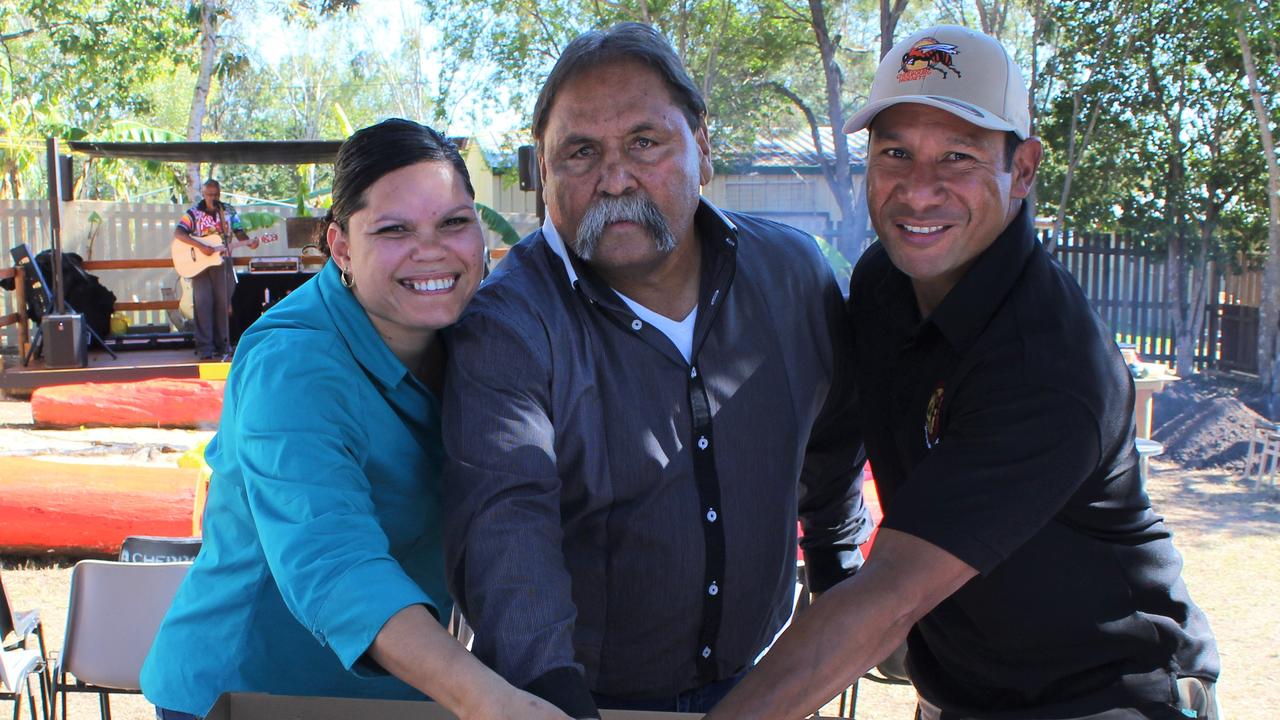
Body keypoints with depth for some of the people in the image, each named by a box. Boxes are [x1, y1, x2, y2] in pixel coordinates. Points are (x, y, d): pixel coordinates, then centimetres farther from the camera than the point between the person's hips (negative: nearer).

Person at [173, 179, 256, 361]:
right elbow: (178, 233, -12)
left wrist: (249, 242, -17)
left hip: (222, 262, 2)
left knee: (223, 304, 3)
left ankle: (222, 346, 10)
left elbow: (239, 232, 5)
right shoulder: (194, 213, -2)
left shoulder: (229, 211, 7)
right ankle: (205, 349, -4)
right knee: (203, 304, -5)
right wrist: (201, 246, -23)